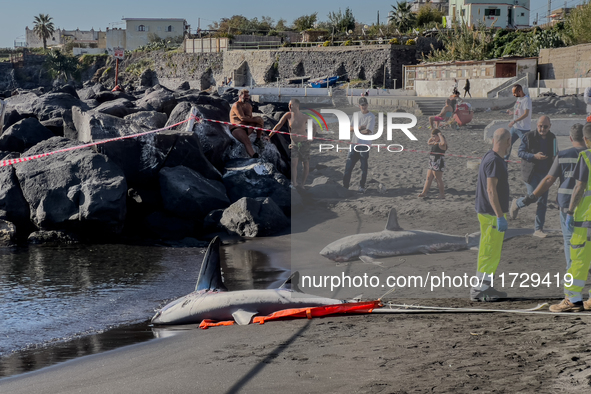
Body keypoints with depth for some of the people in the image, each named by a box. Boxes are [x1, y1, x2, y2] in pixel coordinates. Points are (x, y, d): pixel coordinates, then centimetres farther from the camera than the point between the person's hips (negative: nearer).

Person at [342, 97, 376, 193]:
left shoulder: (371, 116, -8)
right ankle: (345, 185, 6)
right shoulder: (356, 114, 12)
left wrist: (357, 130, -4)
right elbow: (350, 128, 10)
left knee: (364, 167, 2)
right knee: (349, 165, 2)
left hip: (365, 144, -5)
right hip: (355, 143, 5)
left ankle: (362, 187, 11)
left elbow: (367, 131, -16)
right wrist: (358, 127, -9)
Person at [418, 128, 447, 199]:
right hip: (432, 163, 10)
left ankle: (442, 194, 6)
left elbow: (443, 143, -41)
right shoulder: (434, 143, 14)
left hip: (438, 164, -10)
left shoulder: (440, 144, -16)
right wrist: (432, 137, 16)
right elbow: (428, 142, 33)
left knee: (438, 179, -2)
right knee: (428, 178, 12)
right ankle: (424, 192, 16)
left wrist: (440, 135, -27)